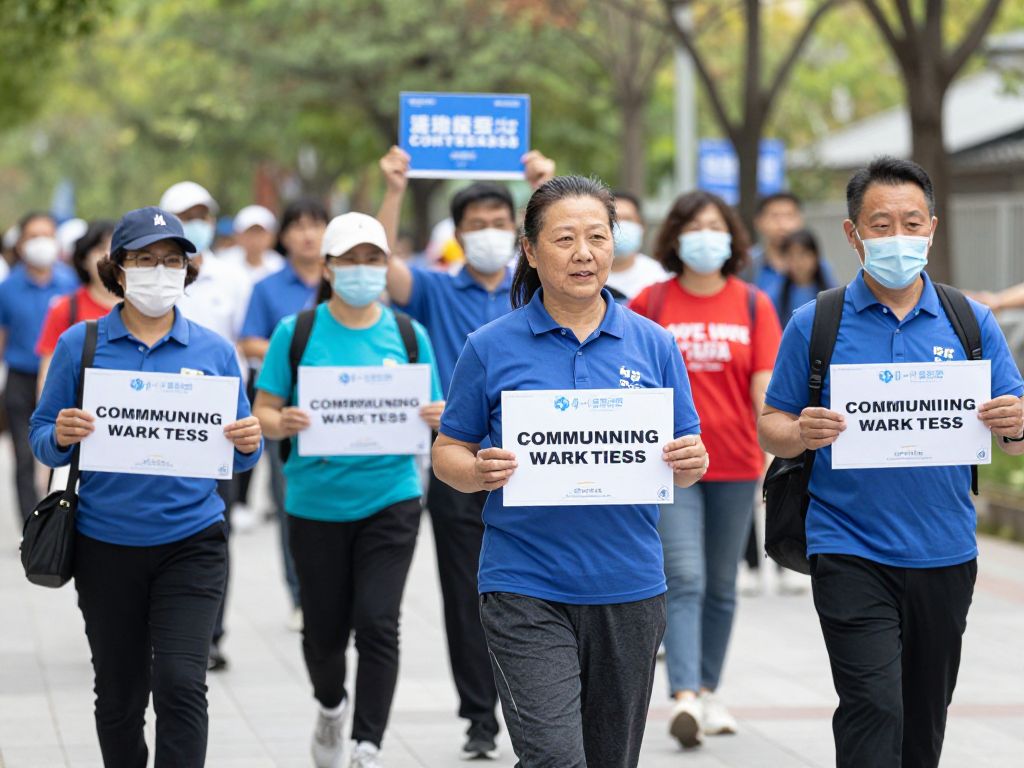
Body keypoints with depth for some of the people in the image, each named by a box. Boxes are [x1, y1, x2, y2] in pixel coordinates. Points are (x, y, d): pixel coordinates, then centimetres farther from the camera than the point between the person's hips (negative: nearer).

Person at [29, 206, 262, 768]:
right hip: (107, 546, 1)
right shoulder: (80, 344, 0)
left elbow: (235, 459, 8)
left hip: (190, 540, 0)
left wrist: (249, 443, -14)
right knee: (119, 695, 10)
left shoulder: (213, 350, 4)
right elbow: (43, 441, 2)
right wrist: (62, 436, -20)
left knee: (180, 684, -14)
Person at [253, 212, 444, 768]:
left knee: (377, 623, -11)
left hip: (390, 499, 0)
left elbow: (429, 411, 9)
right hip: (317, 501, 0)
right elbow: (263, 411, 0)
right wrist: (284, 423, -22)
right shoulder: (297, 333, -1)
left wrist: (435, 417, -14)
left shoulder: (408, 335, 3)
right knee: (325, 628, 10)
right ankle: (331, 708, 41)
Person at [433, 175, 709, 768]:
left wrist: (691, 463, -14)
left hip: (630, 586, 3)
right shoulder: (491, 348, 0)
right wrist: (482, 472, -17)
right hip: (527, 589, -3)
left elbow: (685, 462, 9)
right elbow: (449, 452, 4)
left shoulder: (652, 344, 5)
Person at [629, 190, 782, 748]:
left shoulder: (753, 305, 3)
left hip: (735, 465, 2)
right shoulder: (651, 303, 0)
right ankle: (684, 697, -22)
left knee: (721, 586, 12)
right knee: (684, 580, -14)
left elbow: (766, 386, -3)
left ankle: (707, 691, 25)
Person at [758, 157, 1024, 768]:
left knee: (924, 719, 14)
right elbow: (772, 429, 3)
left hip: (945, 554, 3)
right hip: (850, 552, -3)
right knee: (874, 707, -15)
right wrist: (803, 433, -20)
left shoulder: (973, 323, 6)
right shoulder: (815, 324, 0)